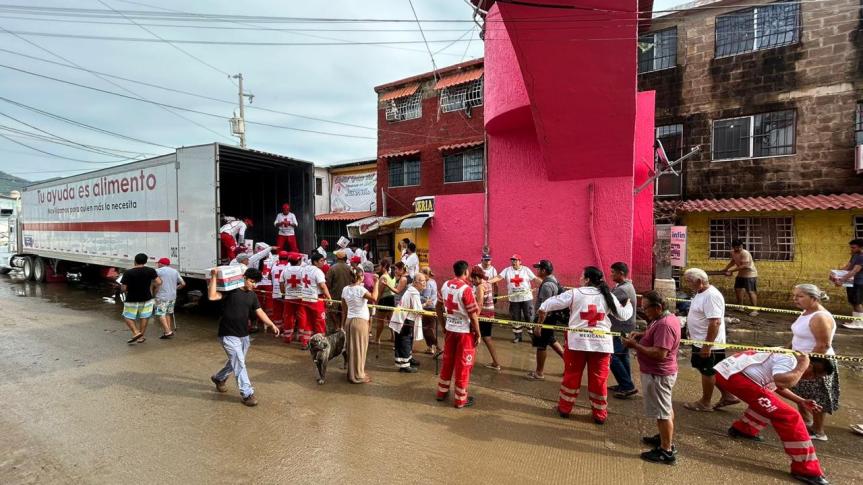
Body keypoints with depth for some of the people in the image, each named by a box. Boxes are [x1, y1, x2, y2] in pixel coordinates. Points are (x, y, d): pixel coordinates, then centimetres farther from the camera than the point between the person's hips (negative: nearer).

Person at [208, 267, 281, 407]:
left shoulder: (252, 295, 8)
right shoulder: (230, 290, -12)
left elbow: (260, 312, 5)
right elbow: (212, 296, -27)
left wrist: (271, 325, -8)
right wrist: (214, 277, -32)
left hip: (244, 335, 7)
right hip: (229, 335, -7)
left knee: (236, 362, 21)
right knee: (239, 364, -7)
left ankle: (219, 378, 48)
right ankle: (247, 394, 1)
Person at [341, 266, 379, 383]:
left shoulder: (345, 289, 4)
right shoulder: (360, 289, -18)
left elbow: (344, 308, 10)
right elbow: (374, 298, -29)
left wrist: (343, 323, 18)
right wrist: (376, 283, -21)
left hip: (349, 320, 7)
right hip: (360, 321, -7)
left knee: (351, 348, 17)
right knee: (359, 349, 4)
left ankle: (351, 373, 29)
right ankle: (358, 376, 13)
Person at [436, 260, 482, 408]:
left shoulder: (445, 285, 0)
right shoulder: (466, 289, -21)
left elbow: (439, 307, 10)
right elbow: (473, 315, -19)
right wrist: (478, 334, -8)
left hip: (450, 328, 6)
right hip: (465, 331, -6)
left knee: (447, 361, 19)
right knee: (463, 365, 6)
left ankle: (442, 392, 32)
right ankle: (460, 399, 17)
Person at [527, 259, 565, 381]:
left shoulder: (546, 285, -24)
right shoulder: (553, 280, 7)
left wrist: (538, 325, -23)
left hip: (546, 318, -10)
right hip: (551, 317, 10)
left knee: (541, 344, 3)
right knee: (550, 339, 25)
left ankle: (539, 373, 16)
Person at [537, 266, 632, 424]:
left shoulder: (574, 293, -4)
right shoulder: (607, 295, 3)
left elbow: (546, 305, -6)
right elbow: (624, 315, 14)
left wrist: (540, 320, 11)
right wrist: (629, 303, 34)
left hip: (577, 341, -2)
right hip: (601, 342, 2)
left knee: (571, 376, 12)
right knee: (599, 379, 12)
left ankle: (565, 408, 25)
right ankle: (600, 414, 23)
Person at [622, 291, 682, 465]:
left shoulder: (664, 325, -28)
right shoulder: (668, 317, 5)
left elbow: (660, 353, -32)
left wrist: (635, 345, -27)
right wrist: (641, 335, 4)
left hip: (658, 375, -11)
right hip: (661, 372, 11)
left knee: (662, 412, 1)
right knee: (665, 408, 24)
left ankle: (667, 452, 12)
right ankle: (666, 438, 41)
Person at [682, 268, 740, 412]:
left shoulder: (711, 296, -25)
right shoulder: (701, 292, 7)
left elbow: (715, 322, -29)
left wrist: (707, 346, -26)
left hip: (708, 344, -9)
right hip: (701, 342, 9)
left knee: (707, 372, 6)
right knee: (712, 371, 20)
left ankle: (705, 403, 20)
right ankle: (728, 396, 33)